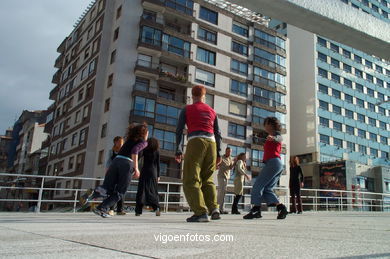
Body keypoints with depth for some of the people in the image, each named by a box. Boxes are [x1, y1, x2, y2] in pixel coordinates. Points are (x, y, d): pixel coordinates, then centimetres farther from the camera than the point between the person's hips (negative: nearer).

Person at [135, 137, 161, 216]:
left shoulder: (145, 150, 3)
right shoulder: (157, 152, 3)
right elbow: (158, 164, 3)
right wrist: (158, 175, 8)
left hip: (144, 171, 0)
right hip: (153, 172, 0)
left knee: (141, 190, 1)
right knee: (153, 191, 7)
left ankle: (138, 210, -4)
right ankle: (156, 207, -12)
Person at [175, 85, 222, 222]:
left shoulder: (186, 109, 13)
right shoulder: (212, 111, 22)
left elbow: (179, 130, 5)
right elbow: (217, 133, 17)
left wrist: (178, 151, 6)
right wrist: (218, 153, 17)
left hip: (195, 143, -4)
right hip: (211, 144, 4)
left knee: (191, 180, -4)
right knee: (207, 179, 15)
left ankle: (201, 212, -17)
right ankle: (214, 208, -2)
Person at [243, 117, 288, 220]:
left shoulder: (276, 134, 2)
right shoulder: (272, 137, 29)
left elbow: (279, 138, -23)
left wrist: (273, 138, -44)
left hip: (273, 162, -9)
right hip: (278, 164, 9)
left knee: (258, 185, -11)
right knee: (267, 189, 4)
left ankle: (256, 210, -16)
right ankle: (281, 208, -7)